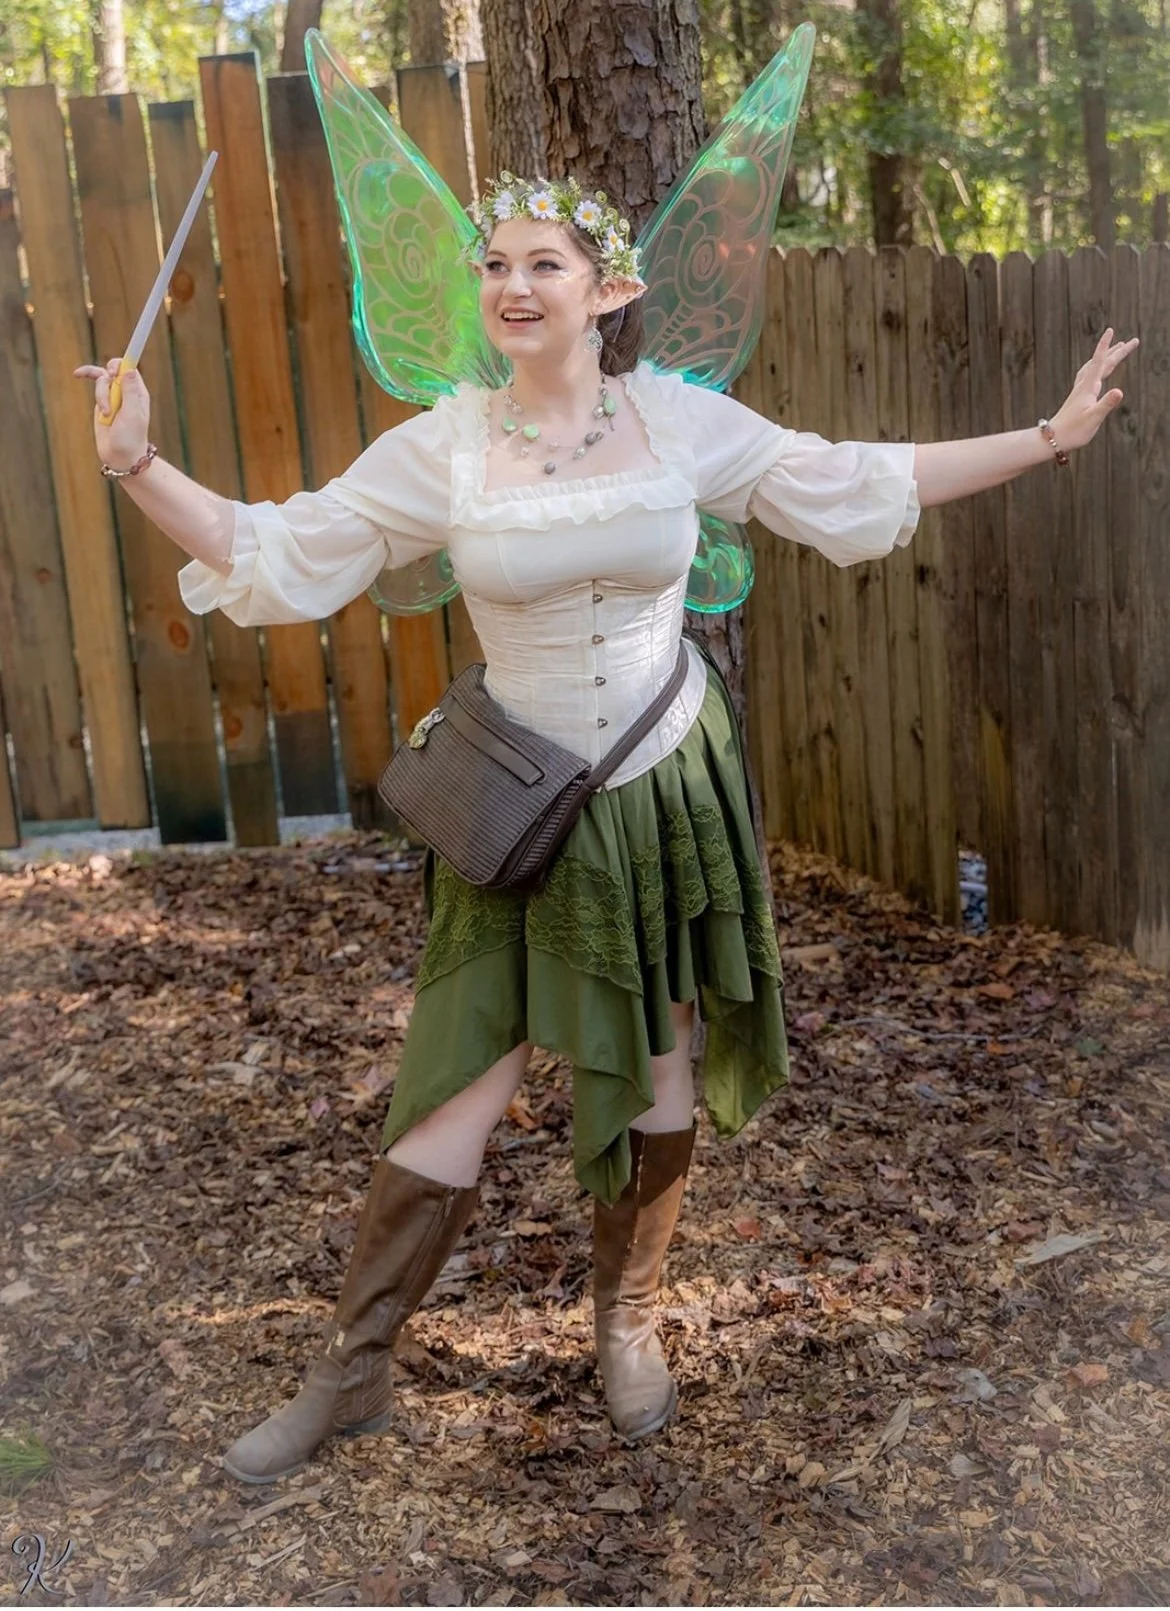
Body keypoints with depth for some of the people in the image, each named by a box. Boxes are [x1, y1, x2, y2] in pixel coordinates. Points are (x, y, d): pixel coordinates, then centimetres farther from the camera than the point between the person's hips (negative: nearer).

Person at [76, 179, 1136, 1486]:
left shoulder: (683, 421, -4)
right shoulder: (442, 448, -6)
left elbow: (858, 487, 5)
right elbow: (274, 556, -3)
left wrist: (1051, 436, 6)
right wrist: (137, 467, -14)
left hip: (667, 791, 2)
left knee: (657, 1078, 13)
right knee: (452, 1095, -2)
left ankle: (627, 1323, 38)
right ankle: (351, 1375, 17)